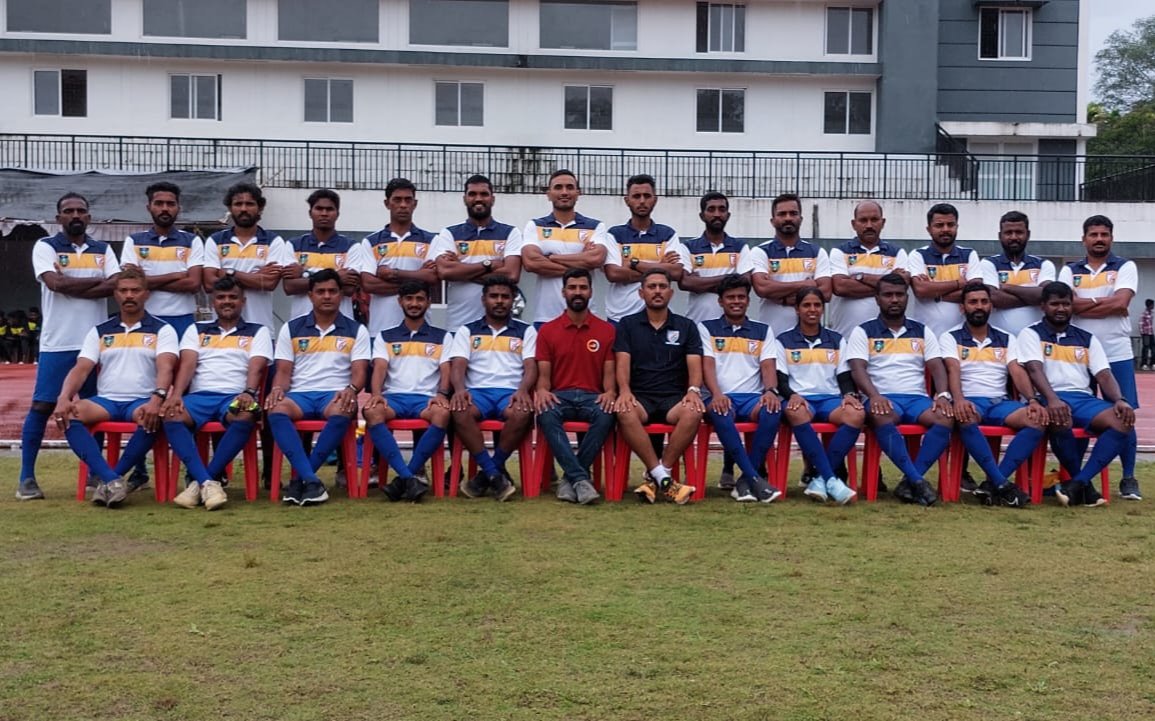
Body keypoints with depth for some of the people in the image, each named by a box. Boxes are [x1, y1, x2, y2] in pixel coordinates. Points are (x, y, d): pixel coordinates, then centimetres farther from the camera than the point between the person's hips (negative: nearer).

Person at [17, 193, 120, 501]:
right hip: (57, 343, -3)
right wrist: (97, 281, -6)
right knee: (42, 406, -4)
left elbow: (115, 286, -7)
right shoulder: (45, 247, 1)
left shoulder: (103, 250, 10)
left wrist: (71, 287, -14)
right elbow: (55, 283, -16)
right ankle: (27, 478, 2)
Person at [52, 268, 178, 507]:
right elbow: (81, 369, 5)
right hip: (106, 400, 3)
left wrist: (157, 399, -32)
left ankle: (108, 480, -24)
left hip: (142, 401, -3)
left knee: (153, 417, -39)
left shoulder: (162, 330, 6)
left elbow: (165, 367, -11)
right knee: (67, 414, -28)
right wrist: (64, 397, -17)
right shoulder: (99, 331, 15)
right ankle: (111, 479, -36)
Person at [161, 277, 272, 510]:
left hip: (235, 396, -2)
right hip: (199, 395, 2)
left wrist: (249, 392, -21)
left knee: (246, 416, -38)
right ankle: (208, 482, -37)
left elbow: (256, 367, 1)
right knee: (171, 415, -33)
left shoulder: (258, 332, 18)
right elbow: (187, 364, 7)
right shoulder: (196, 330, 23)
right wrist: (176, 394, -13)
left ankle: (199, 482, -31)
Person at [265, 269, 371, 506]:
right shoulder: (291, 328, 16)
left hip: (335, 394, -1)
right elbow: (284, 371, 11)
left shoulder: (356, 331, 12)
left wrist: (352, 389, -20)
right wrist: (278, 388, -13)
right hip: (299, 394, 1)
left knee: (341, 412, -38)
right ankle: (311, 479, -38)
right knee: (277, 410, -34)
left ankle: (300, 477, -28)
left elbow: (359, 372, 3)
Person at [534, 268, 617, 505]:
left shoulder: (606, 330, 11)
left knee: (606, 415, -36)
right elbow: (543, 374, 6)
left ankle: (570, 477, -26)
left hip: (592, 397, 0)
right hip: (559, 396, 0)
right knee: (546, 414, -37)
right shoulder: (547, 331, 11)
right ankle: (580, 478, -39)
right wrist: (542, 390, -18)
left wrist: (610, 392, -17)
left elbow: (609, 372, 6)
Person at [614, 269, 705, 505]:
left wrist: (693, 390, -18)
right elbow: (622, 362, -1)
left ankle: (654, 477, -25)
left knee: (693, 413, -34)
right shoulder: (627, 325, 13)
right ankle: (663, 478, -32)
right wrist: (624, 390, -21)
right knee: (625, 413, -36)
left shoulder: (686, 326, 15)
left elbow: (694, 364, 4)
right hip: (639, 397, -1)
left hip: (674, 397, 1)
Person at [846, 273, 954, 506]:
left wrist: (942, 394, -13)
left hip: (917, 398, 3)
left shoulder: (922, 332, 19)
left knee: (945, 418, -30)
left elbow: (936, 367, 9)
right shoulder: (863, 332, 10)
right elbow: (857, 369, -3)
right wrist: (874, 395, -23)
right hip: (883, 398, -3)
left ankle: (909, 482, -30)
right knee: (882, 417, -39)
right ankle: (916, 480, -37)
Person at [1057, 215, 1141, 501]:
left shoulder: (1125, 267, 4)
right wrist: (1102, 301, -9)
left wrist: (1082, 305, -8)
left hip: (1117, 354, -1)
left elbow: (1121, 303, -13)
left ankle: (1128, 478, 8)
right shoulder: (1069, 271, 9)